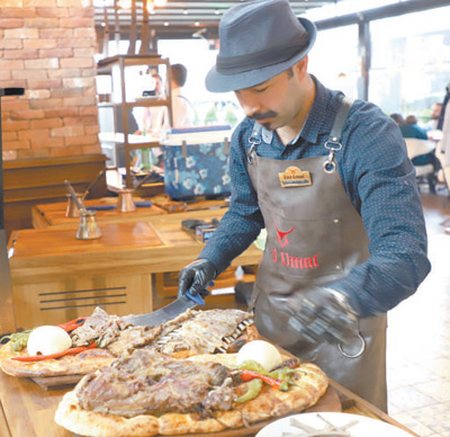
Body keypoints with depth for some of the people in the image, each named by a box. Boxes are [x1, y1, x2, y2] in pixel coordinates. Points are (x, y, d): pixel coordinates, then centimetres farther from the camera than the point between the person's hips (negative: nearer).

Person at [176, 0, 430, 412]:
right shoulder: (248, 137, -6)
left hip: (342, 326, -5)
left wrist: (344, 298, -50)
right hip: (270, 310, 5)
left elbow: (404, 254, -32)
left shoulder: (367, 135, -26)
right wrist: (210, 260, -5)